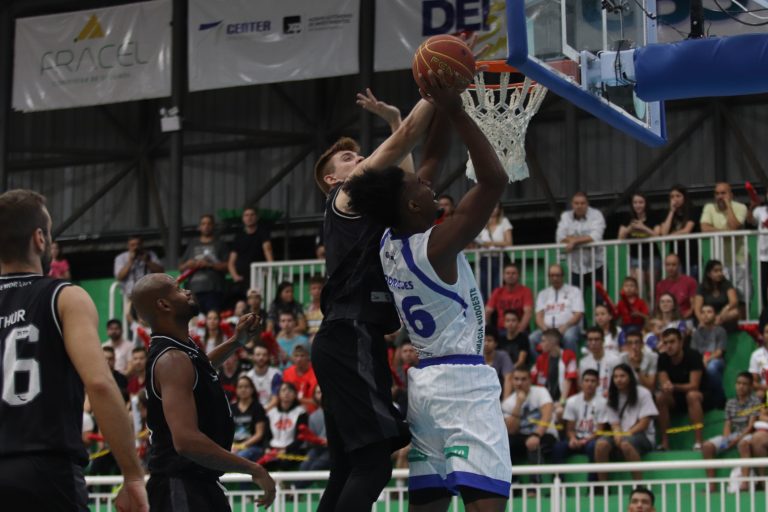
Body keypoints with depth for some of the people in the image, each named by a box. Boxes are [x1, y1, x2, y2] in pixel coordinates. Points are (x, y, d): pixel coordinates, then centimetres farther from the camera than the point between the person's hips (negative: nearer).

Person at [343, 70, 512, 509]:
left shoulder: (389, 244, 8)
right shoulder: (436, 244, -14)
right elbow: (495, 180, -19)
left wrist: (441, 113, 14)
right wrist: (456, 112, -17)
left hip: (424, 380, 9)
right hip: (462, 380, -9)